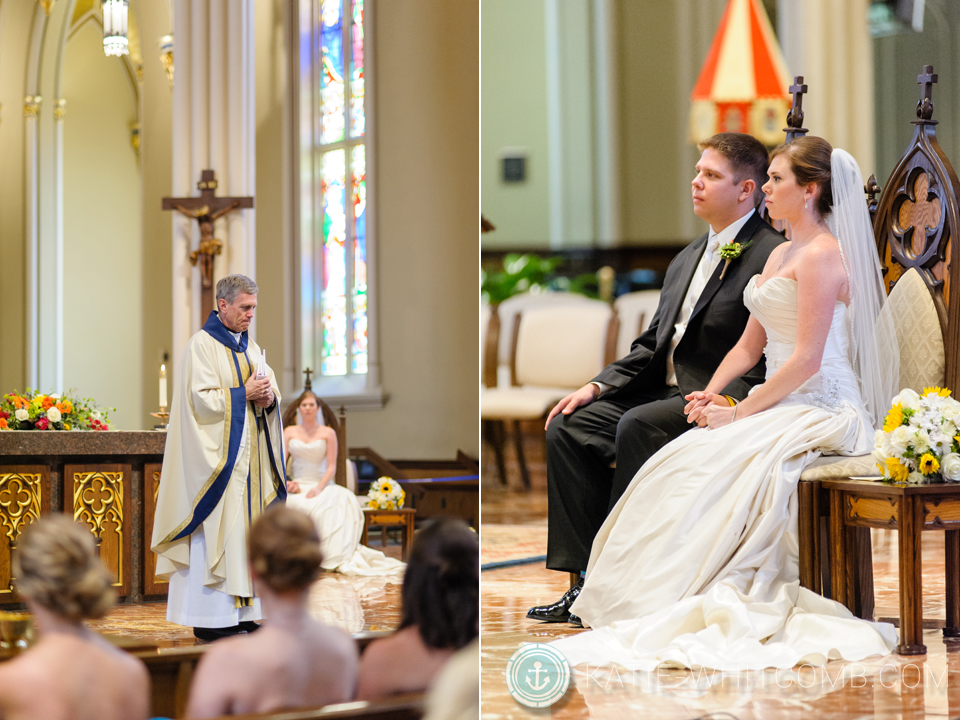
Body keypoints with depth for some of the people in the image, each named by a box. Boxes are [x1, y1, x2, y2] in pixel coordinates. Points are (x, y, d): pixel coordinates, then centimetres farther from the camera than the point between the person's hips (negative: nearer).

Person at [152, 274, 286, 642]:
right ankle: (209, 617, -6)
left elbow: (269, 391, 17)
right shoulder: (202, 345, -7)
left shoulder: (250, 347, 16)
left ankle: (240, 611, 11)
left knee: (246, 527, 6)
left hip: (249, 456, 8)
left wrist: (268, 398, -5)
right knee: (216, 531, -9)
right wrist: (243, 394, -15)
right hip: (218, 455, -8)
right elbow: (200, 399, -16)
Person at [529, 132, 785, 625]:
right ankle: (585, 579, -11)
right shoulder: (687, 259, 21)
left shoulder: (772, 254, -7)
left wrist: (722, 400, -26)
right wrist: (598, 386, 7)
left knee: (638, 426, -32)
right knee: (568, 427, -9)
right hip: (663, 391, 9)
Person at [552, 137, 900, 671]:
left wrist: (740, 414, -15)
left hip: (820, 408, -9)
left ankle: (677, 597, -14)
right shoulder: (782, 254, 18)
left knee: (706, 467, -24)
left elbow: (806, 360, -18)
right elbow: (750, 345, 19)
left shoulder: (822, 255, -12)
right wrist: (710, 395, 3)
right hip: (783, 404, 9)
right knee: (680, 461, -10)